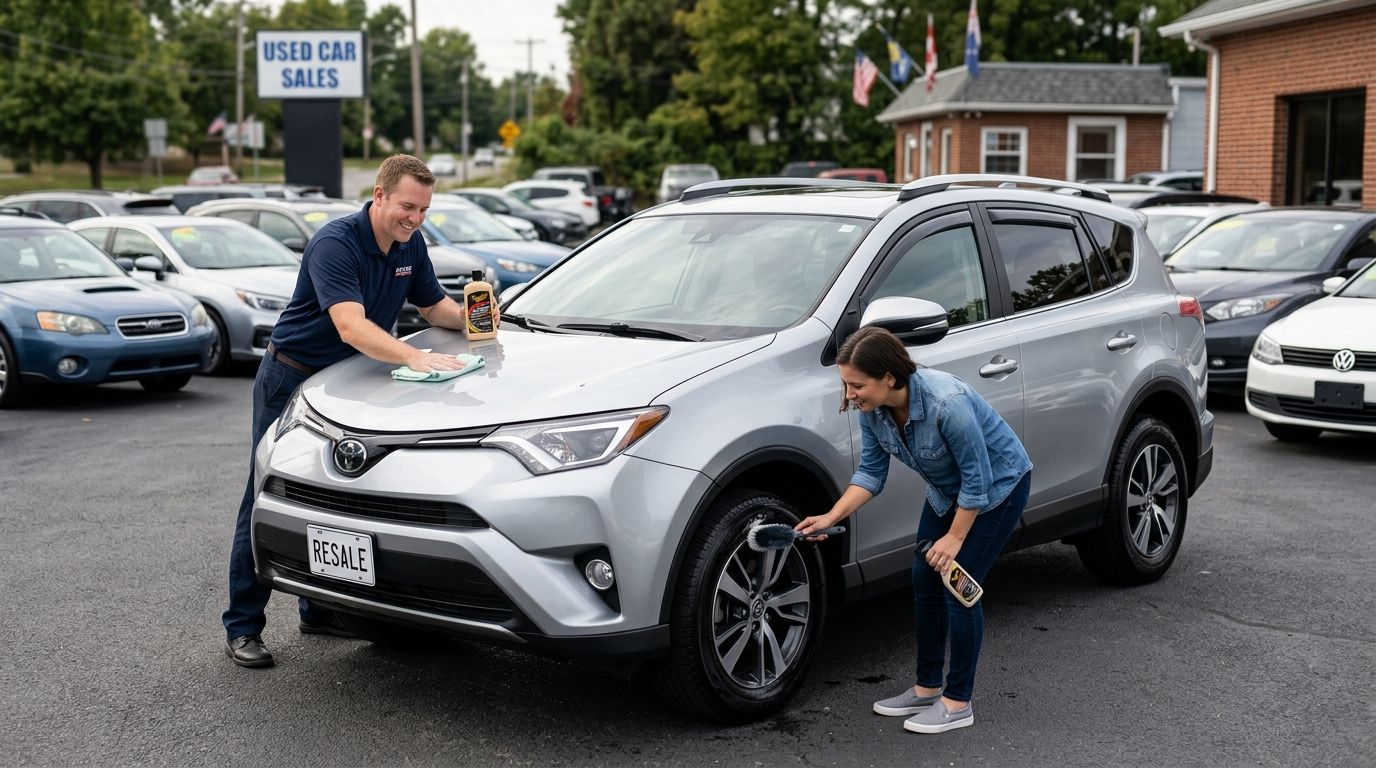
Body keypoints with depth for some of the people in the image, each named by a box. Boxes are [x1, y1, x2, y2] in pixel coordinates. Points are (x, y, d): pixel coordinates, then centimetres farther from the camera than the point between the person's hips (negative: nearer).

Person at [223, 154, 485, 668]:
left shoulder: (410, 246, 0)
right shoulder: (335, 244, -26)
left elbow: (435, 305, 12)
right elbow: (351, 326, -38)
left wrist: (471, 317, -10)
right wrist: (415, 358, -48)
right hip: (292, 379, -7)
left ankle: (320, 610, 24)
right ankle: (242, 627, 5)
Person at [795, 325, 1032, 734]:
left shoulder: (946, 402, -37)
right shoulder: (872, 409, -16)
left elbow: (977, 478, -28)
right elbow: (871, 472, -5)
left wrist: (955, 538, -21)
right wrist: (832, 517, -16)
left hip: (998, 485, -7)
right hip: (948, 490, 7)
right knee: (924, 580, 6)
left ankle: (958, 702, 3)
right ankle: (927, 688, 19)